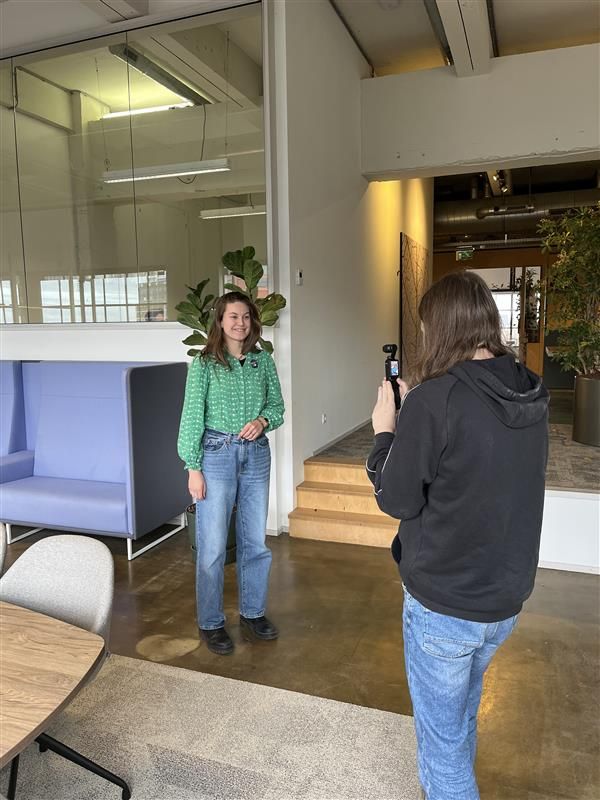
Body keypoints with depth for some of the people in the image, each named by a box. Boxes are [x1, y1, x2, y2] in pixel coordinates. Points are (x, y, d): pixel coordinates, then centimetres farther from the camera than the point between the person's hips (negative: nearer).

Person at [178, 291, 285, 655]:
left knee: (256, 541, 14)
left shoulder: (263, 361, 4)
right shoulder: (205, 364, -7)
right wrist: (193, 468, -10)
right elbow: (192, 417, -7)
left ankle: (253, 612, 32)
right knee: (213, 546, 4)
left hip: (257, 454, 4)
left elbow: (277, 406, 10)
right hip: (217, 455, -4)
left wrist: (262, 421, -12)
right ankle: (211, 623, 22)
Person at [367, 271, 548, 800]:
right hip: (506, 598, 7)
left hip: (444, 604, -7)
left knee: (442, 736, 15)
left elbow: (397, 499, -16)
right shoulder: (531, 394, -2)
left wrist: (385, 429, -3)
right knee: (462, 717, 29)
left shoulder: (436, 399, -23)